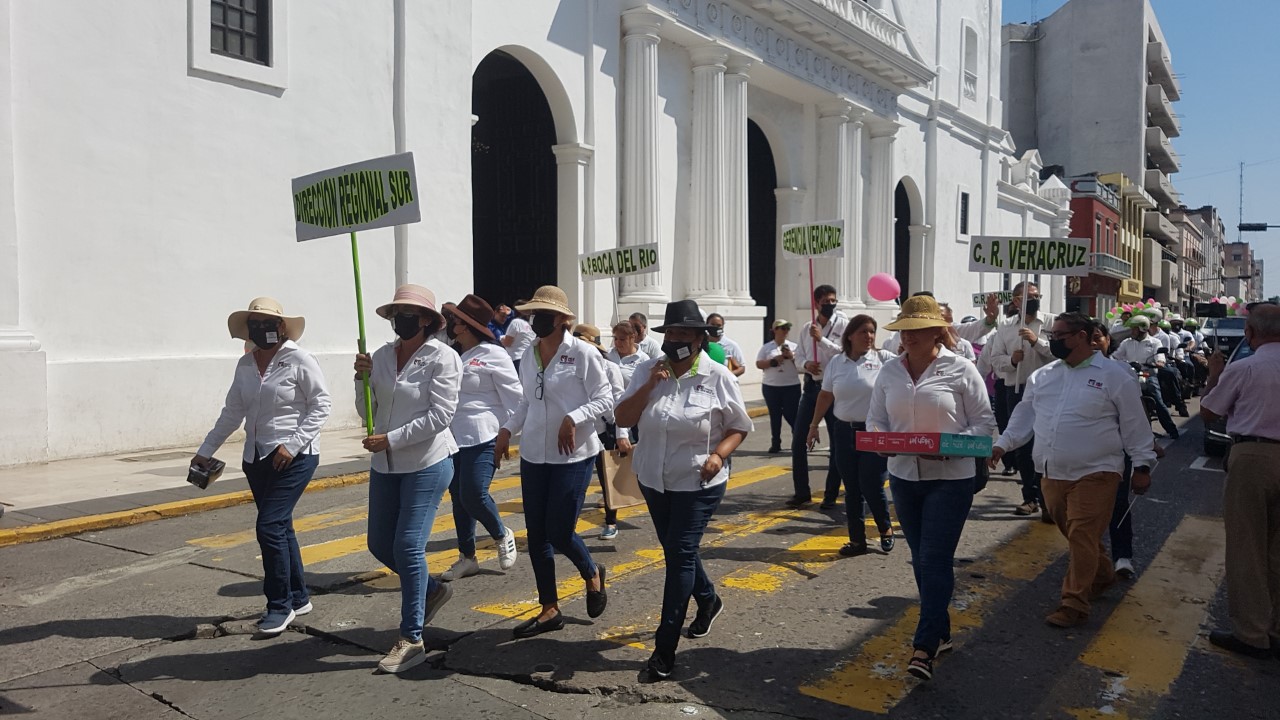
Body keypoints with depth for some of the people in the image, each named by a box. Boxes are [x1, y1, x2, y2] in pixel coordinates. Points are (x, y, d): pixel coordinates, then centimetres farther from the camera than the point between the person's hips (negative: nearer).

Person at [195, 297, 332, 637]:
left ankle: (280, 605, 3)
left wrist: (292, 445, -17)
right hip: (257, 457, 7)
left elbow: (320, 405, -11)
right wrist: (205, 451, 14)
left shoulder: (299, 360, -10)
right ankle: (298, 598, 26)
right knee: (280, 527, 12)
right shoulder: (245, 364, 8)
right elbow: (232, 412, 15)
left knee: (270, 526, -11)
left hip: (294, 457, -7)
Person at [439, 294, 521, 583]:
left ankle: (502, 536, 18)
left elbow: (514, 397, -9)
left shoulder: (493, 355, -8)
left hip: (482, 438, -7)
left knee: (473, 495, -12)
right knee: (458, 497, 10)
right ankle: (467, 558, 23)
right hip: (454, 437, 7)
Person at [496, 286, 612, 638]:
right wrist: (508, 429, 3)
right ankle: (550, 610, 22)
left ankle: (593, 575, 30)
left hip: (573, 456, -6)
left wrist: (573, 418, -23)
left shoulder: (583, 353, -11)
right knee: (536, 535, 8)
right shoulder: (529, 356, 7)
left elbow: (604, 399, -10)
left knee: (558, 532, -4)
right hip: (533, 456, 6)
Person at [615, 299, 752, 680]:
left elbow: (739, 427, -1)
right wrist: (649, 385, -18)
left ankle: (665, 646, 0)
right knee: (677, 551, 19)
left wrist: (719, 455, -19)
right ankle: (708, 600, 47)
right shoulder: (649, 371, -1)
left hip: (699, 483, -5)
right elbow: (623, 418, -6)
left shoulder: (717, 377, -9)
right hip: (654, 480, 5)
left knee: (680, 554, -8)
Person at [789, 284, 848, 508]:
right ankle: (802, 492, 17)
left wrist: (821, 339, -20)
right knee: (798, 440, 4)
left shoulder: (843, 324, -6)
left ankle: (831, 494, 17)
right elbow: (798, 355, 13)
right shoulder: (807, 328, 8)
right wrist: (805, 363, -8)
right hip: (811, 386, 4)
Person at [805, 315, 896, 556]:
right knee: (851, 489, 9)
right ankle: (857, 540, 21)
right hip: (844, 432, 3)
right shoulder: (837, 362, 5)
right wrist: (814, 424, 10)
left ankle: (885, 529, 26)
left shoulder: (883, 359, -4)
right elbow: (826, 395, 10)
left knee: (871, 486, -4)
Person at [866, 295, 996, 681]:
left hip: (950, 478, -5)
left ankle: (925, 645, -2)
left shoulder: (961, 370, -7)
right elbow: (875, 418, 7)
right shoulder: (890, 371, 5)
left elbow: (984, 423, -5)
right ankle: (940, 631, 31)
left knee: (935, 559, -7)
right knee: (921, 558, 14)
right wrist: (879, 437, -16)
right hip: (903, 476, 5)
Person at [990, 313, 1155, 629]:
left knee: (1082, 538, -6)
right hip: (1052, 474, 6)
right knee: (1075, 535, 18)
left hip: (1094, 473, -6)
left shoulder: (1114, 375, -6)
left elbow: (1135, 424, -3)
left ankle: (1074, 604, 2)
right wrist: (1002, 444, 6)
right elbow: (1025, 414, 14)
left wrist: (1142, 465, -2)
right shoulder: (1043, 376, 8)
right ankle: (1102, 575, 42)